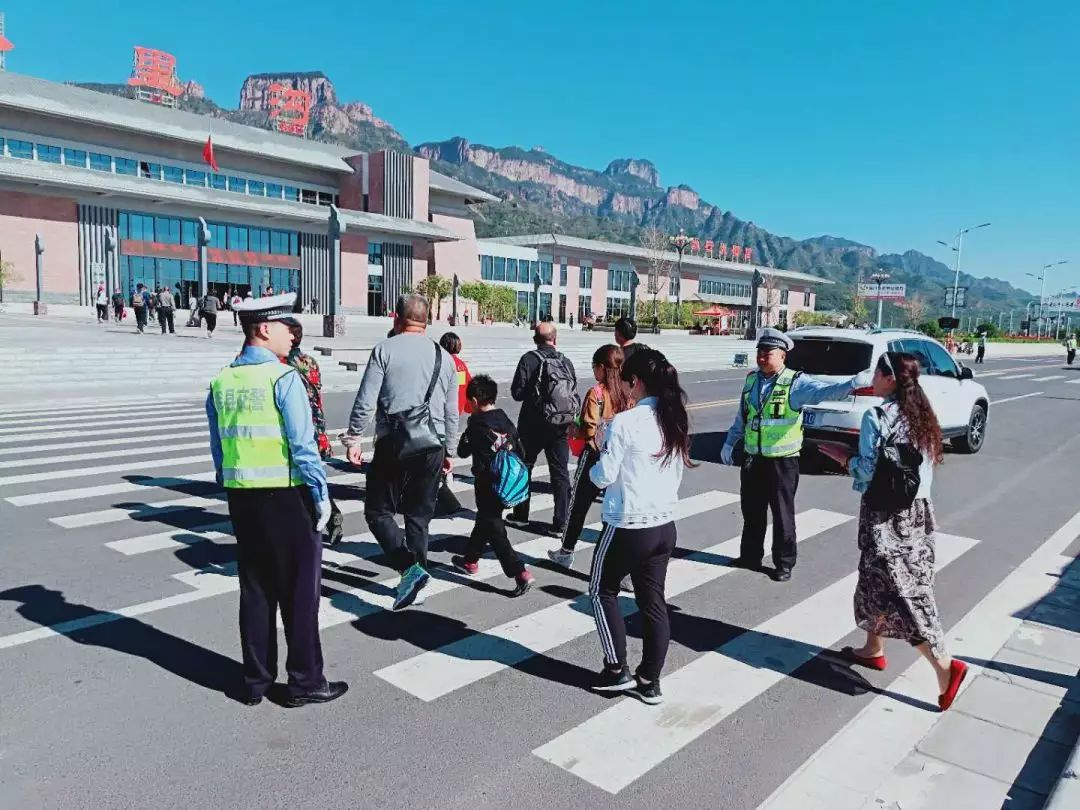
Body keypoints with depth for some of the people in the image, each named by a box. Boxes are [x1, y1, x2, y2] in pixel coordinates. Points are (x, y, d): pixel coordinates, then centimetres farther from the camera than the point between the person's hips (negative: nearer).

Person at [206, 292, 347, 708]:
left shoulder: (221, 382, 6)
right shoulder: (283, 378, -14)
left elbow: (218, 447, 10)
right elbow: (303, 446, -16)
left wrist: (230, 488, 18)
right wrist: (322, 496, -8)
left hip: (241, 498, 6)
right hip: (287, 497, -6)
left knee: (255, 589, 15)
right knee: (299, 591, 6)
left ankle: (256, 680, 25)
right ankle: (306, 682, 16)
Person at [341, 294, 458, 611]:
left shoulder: (385, 350, -3)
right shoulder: (444, 357, 11)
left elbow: (365, 401, -8)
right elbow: (452, 412, 15)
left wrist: (353, 438, 2)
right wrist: (449, 451, 24)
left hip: (393, 444, -4)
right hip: (432, 446, 5)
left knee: (378, 511, 6)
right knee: (419, 516, 14)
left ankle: (409, 567, -12)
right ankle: (416, 581, 19)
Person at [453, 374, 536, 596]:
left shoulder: (476, 424, -12)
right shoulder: (506, 420, 5)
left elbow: (463, 452, -2)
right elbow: (520, 451, 7)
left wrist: (465, 435, 14)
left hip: (487, 485, -7)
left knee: (495, 530, -4)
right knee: (484, 520, 24)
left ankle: (521, 573, -13)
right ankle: (470, 561, 41)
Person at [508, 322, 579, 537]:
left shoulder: (530, 359, -9)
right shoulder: (566, 361, 3)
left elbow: (517, 392, -11)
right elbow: (574, 393, 3)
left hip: (534, 424, -2)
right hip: (561, 426, 3)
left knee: (524, 467, 17)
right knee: (560, 473, 6)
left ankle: (521, 513, 28)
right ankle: (560, 523, 2)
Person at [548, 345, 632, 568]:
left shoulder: (596, 393, -17)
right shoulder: (627, 392, -1)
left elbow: (589, 430, -19)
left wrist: (574, 429, 0)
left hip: (594, 455, -4)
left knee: (579, 504, 12)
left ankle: (566, 552, 27)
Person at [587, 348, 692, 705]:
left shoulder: (624, 423, -18)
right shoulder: (675, 421, 3)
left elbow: (604, 477, -13)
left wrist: (595, 464, 6)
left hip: (628, 526, -6)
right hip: (665, 525, 7)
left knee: (602, 591, 16)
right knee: (653, 602, 14)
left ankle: (617, 669, 20)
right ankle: (649, 681, 24)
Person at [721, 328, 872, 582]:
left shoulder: (796, 383, -11)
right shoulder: (751, 380, 7)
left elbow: (824, 391, -29)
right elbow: (741, 416, 17)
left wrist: (852, 383, -47)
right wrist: (729, 443, 20)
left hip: (782, 461, -5)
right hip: (752, 459, 5)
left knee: (783, 514, 5)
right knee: (751, 511, 16)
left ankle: (784, 563, 20)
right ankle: (750, 556, 33)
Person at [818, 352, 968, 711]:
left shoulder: (877, 417, -16)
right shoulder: (921, 415, 7)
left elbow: (868, 471, -18)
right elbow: (925, 464, 14)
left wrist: (843, 456, -1)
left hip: (886, 515, -8)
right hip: (917, 510, 8)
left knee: (897, 591, -2)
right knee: (878, 582, 20)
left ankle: (944, 665, -6)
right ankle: (873, 649, 33)